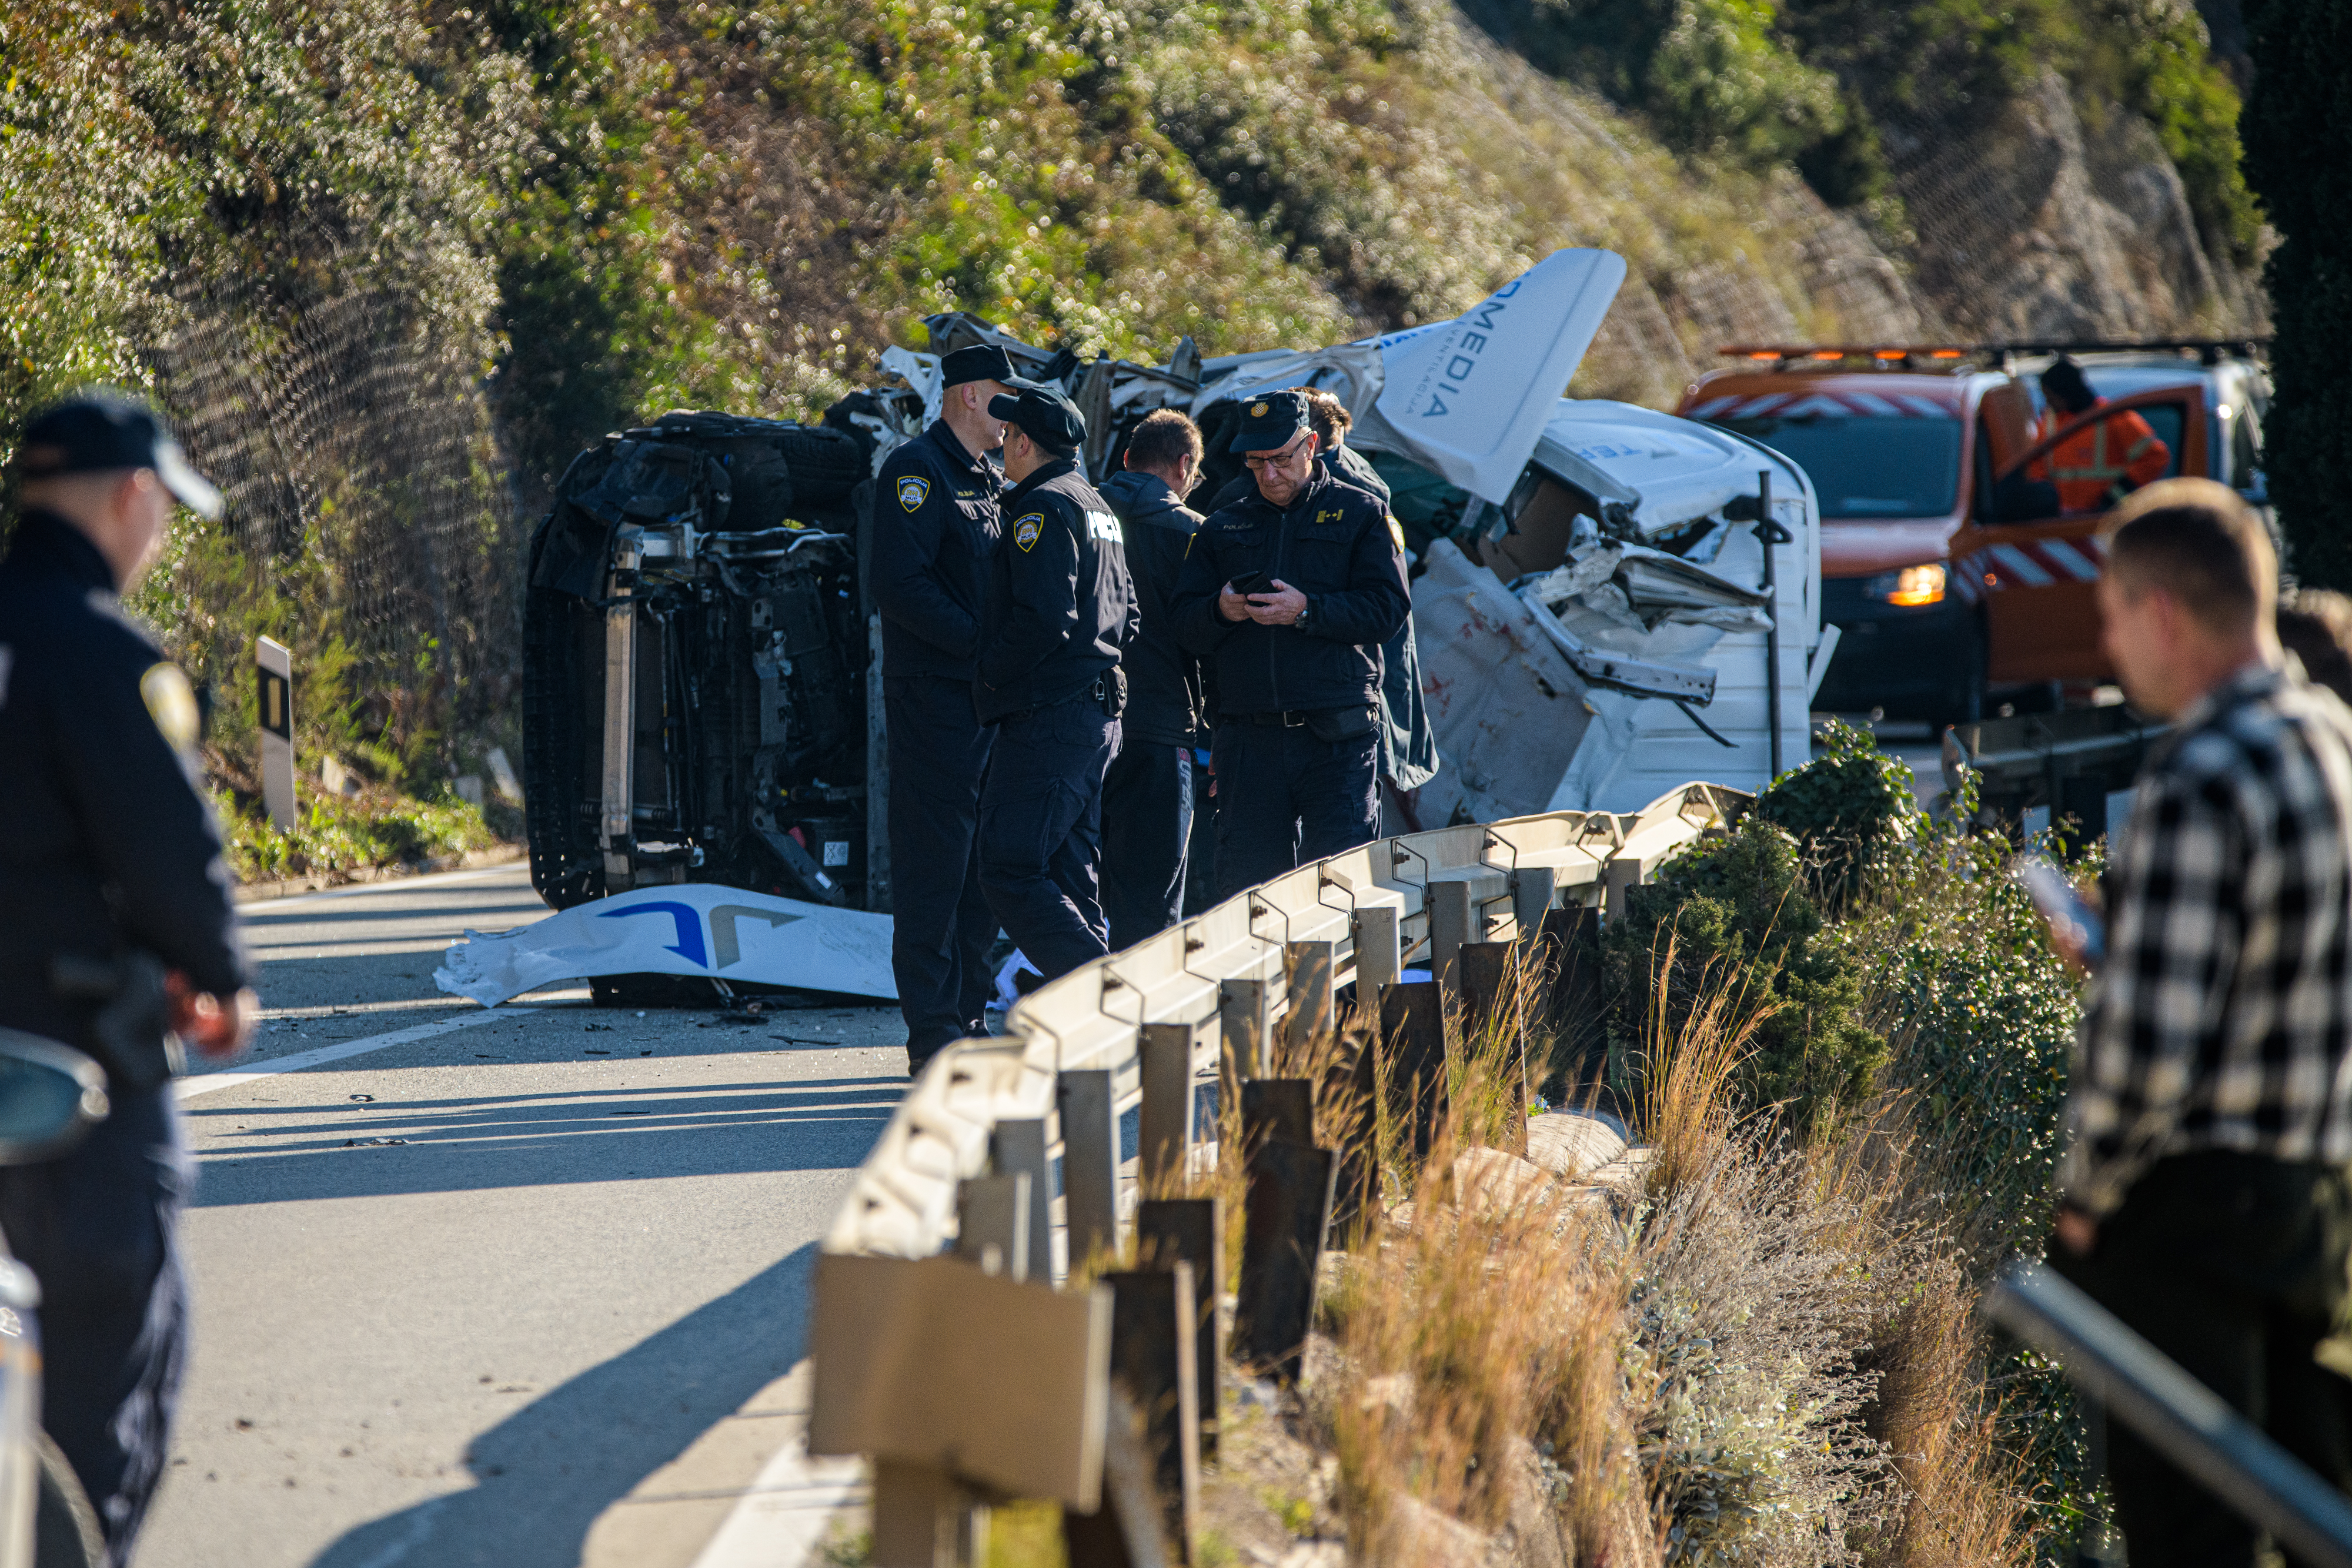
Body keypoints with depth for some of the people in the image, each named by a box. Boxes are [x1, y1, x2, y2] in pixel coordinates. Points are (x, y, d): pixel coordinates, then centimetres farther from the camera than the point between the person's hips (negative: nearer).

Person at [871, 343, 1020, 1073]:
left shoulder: (988, 480, 20)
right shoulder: (916, 472, -9)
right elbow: (902, 587, -18)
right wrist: (981, 642, -21)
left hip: (986, 695, 9)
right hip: (934, 692, -9)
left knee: (982, 865, 10)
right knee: (935, 862, -8)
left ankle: (968, 1019, 15)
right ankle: (932, 1033, -7)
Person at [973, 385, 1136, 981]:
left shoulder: (1043, 508, -12)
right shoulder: (1096, 507, 19)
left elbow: (1043, 618, -22)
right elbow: (1125, 614, 24)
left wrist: (988, 673, -11)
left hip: (1048, 721, -10)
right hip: (1096, 715, 10)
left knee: (1011, 875, -12)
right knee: (1070, 881, 11)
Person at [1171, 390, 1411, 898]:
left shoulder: (1360, 514, 8)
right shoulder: (1222, 528, 18)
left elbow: (1387, 608, -4)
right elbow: (1185, 626, 13)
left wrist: (1307, 610, -16)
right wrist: (1221, 611, -10)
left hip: (1337, 739, -3)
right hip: (1248, 737, 3)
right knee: (1246, 880, 1)